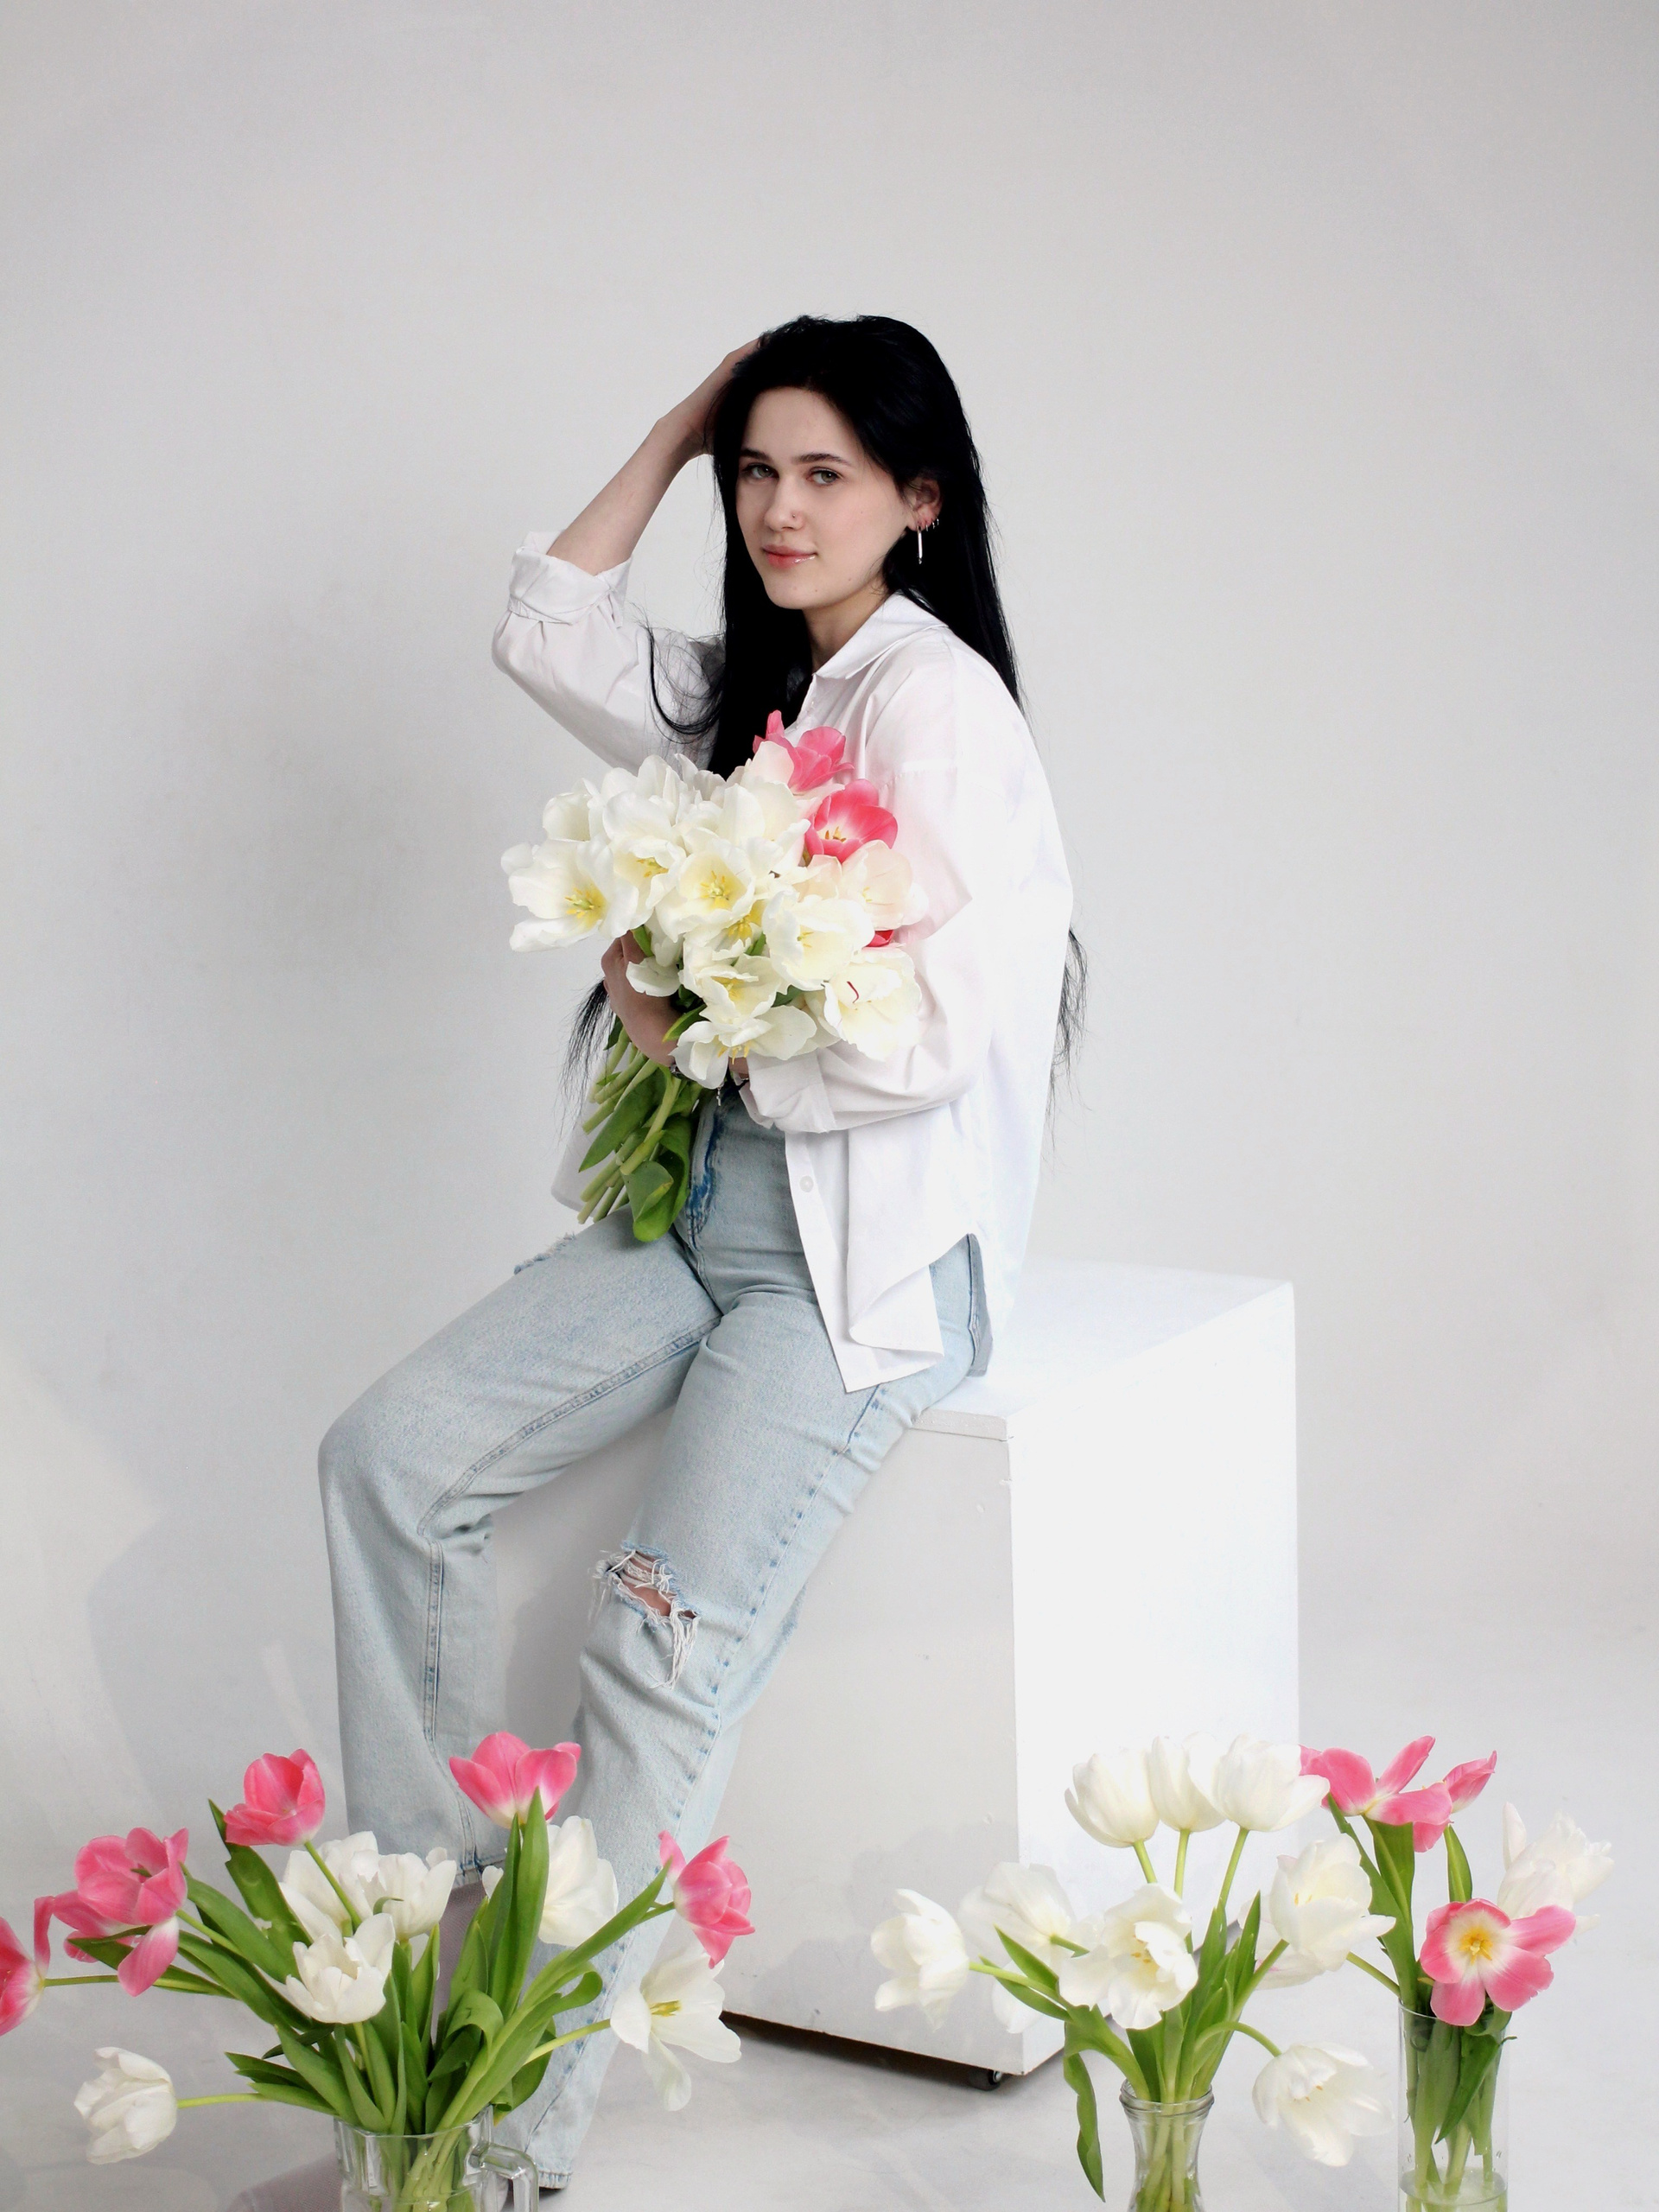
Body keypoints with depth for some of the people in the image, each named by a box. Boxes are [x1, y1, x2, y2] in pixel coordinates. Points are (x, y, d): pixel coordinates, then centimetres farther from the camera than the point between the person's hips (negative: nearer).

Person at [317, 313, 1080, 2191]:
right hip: (704, 1207, 9)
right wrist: (677, 432, 11)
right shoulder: (755, 686, 14)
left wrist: (696, 1032, -8)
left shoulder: (934, 700, -13)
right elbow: (545, 634, 16)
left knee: (668, 1639, -20)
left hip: (871, 1252, -9)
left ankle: (527, 2130, -15)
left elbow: (929, 1042, -21)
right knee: (391, 1456, -8)